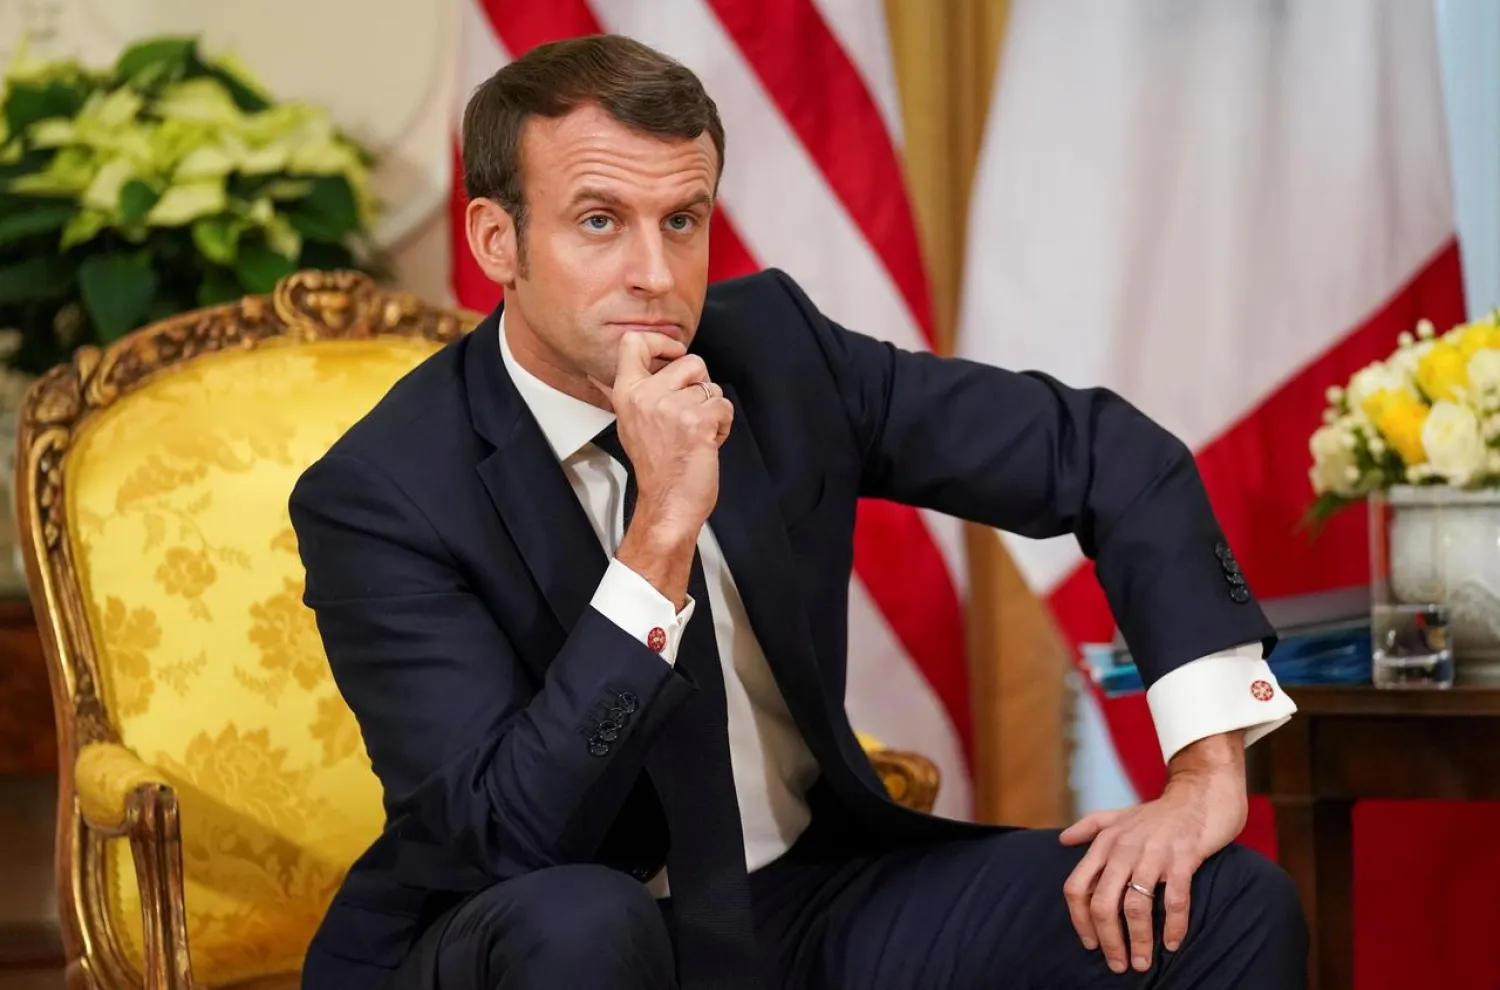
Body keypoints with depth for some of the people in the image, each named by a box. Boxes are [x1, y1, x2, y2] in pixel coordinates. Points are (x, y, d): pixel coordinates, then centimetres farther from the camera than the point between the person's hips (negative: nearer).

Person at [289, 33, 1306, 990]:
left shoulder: (771, 348, -7)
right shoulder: (378, 498, -19)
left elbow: (1104, 451, -1)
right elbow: (510, 842, -28)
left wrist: (1211, 765, -12)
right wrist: (662, 534, -34)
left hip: (813, 900, 4)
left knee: (1228, 908, -13)